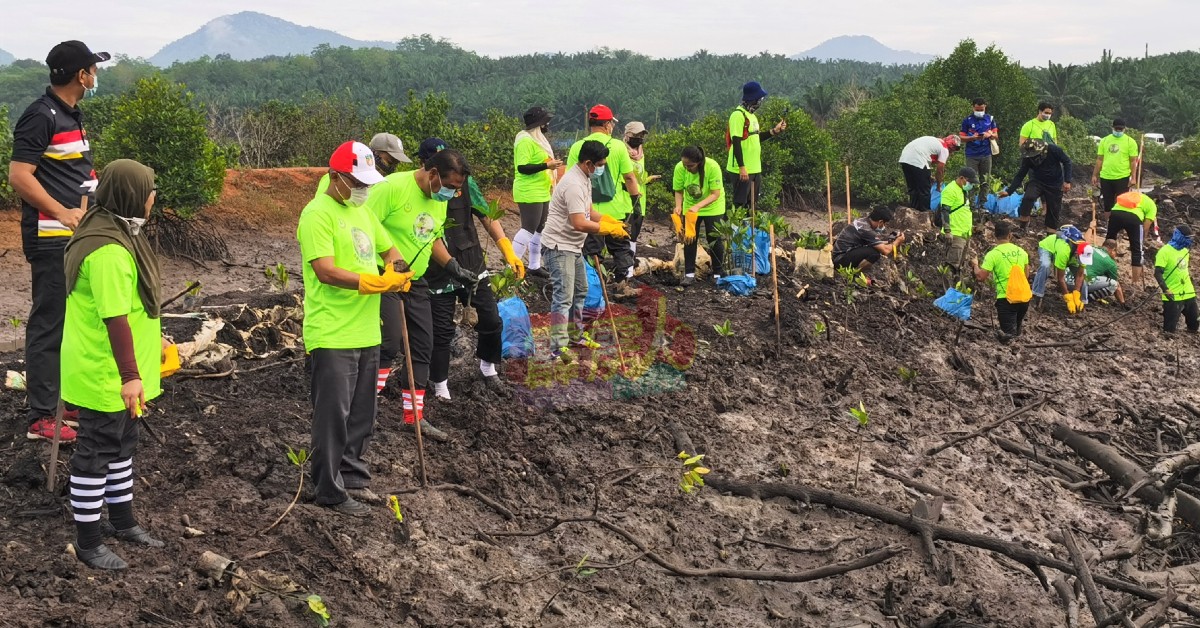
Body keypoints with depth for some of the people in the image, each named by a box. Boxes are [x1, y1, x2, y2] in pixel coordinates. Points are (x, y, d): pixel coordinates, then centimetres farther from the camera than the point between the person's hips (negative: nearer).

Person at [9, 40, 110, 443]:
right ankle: (42, 418, -1)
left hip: (77, 237, 10)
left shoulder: (72, 114, 15)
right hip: (51, 240, -10)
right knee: (49, 325, -6)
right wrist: (62, 212, -24)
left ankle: (72, 402, 27)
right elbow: (19, 176, -20)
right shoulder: (41, 116, -14)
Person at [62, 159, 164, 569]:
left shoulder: (116, 233, 8)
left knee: (121, 445, 21)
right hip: (105, 375, -10)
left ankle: (122, 522, 35)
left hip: (113, 371, 10)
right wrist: (129, 376, -29)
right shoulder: (108, 251, -27)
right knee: (96, 452, 1)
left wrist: (150, 339, 28)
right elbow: (114, 318, -29)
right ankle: (88, 542, 12)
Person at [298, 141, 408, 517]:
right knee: (333, 417, -2)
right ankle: (330, 491, 7)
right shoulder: (318, 213, -12)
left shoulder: (362, 212, 15)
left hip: (366, 332, 9)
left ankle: (353, 478, 28)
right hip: (332, 335, -9)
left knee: (361, 416, 16)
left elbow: (389, 249, 25)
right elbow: (326, 271, -21)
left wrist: (395, 269, 1)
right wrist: (376, 283, -23)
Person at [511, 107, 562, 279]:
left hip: (541, 193, 10)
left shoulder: (537, 139, 15)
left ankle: (534, 266, 19)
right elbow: (522, 167, -25)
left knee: (539, 229, 12)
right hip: (529, 194, -10)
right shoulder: (526, 141, -18)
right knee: (529, 229, -11)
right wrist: (547, 165, -26)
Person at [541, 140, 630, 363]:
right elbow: (579, 223, -30)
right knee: (563, 297, -14)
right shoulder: (574, 184, -26)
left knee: (580, 291, 22)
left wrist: (612, 221, 2)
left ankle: (575, 334, 36)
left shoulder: (584, 180, 8)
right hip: (559, 246, -11)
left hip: (573, 247, 11)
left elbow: (589, 210, 17)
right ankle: (558, 348, -14)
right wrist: (609, 229, -21)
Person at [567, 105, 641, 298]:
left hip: (589, 210, 0)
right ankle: (621, 286, 18)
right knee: (620, 248, 14)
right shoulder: (618, 146, -6)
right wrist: (636, 198, 8)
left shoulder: (578, 147, -5)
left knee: (591, 250, 9)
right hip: (616, 209, 0)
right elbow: (629, 177, -6)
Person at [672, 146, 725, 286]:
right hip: (690, 207, 2)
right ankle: (689, 274, 10)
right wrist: (678, 206, -30)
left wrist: (698, 206, -40)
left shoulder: (712, 167, -31)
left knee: (714, 240, 0)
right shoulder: (680, 168, -23)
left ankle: (717, 274, 14)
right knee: (689, 238, 1)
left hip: (713, 207, -2)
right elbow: (679, 191, -12)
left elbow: (715, 194, -29)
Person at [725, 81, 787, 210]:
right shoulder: (738, 115, -15)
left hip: (755, 169, 9)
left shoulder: (751, 114, 14)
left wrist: (774, 131, 12)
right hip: (742, 170, -9)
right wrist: (742, 167, -23)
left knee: (751, 204, 14)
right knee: (740, 204, -4)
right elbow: (736, 142, -19)